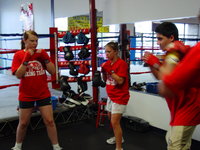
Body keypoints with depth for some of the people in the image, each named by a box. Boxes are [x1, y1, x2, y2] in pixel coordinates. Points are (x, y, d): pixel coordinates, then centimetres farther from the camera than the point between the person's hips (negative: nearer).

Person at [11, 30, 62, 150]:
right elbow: (18, 75, -16)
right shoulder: (18, 55, -6)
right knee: (23, 123, 13)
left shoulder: (41, 53, -1)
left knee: (49, 121, 1)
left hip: (43, 94, 1)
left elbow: (53, 71, -5)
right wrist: (26, 58, -23)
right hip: (26, 95, -1)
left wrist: (45, 57, -17)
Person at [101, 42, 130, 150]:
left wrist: (110, 70, -26)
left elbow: (120, 81, -24)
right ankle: (118, 137, 43)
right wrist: (104, 71, -7)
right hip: (111, 95, 9)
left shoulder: (122, 63, -16)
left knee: (115, 122, -12)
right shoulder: (108, 63, 6)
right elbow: (105, 80, 11)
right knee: (111, 118, 21)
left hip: (120, 96, -9)